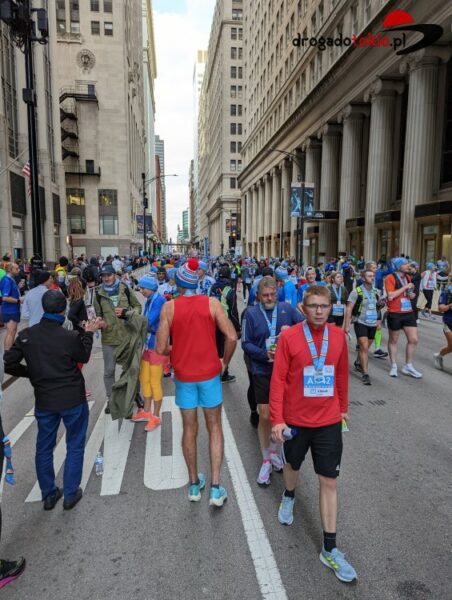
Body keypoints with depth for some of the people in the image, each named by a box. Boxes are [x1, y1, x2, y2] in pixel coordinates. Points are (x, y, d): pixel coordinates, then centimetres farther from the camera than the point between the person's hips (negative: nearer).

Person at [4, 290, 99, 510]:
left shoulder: (26, 335, -9)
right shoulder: (70, 337, -19)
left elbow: (8, 364, -4)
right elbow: (84, 357, 0)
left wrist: (30, 373, 11)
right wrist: (88, 333, 7)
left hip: (44, 401, 3)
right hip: (73, 400, -3)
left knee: (44, 447, 19)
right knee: (75, 446, 14)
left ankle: (48, 495, 31)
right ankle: (70, 494, 22)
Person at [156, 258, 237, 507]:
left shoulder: (169, 307, -8)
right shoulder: (212, 303, -7)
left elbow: (161, 349, -9)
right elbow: (231, 337, -13)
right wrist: (224, 362, 3)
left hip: (183, 375, 1)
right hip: (209, 373, 0)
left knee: (189, 429, 16)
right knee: (214, 428, 14)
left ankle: (194, 484, 30)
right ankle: (216, 488, 12)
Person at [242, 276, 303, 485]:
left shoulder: (287, 309, -2)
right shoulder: (251, 313, -5)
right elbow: (246, 343, -5)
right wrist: (264, 354, -19)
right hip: (262, 371, -1)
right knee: (265, 416, 3)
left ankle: (273, 450, 40)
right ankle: (266, 460, 23)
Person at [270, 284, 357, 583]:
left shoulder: (338, 336, -5)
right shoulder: (289, 337, -15)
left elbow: (341, 375, 7)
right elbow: (278, 379, -13)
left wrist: (343, 408, 16)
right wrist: (277, 419, -14)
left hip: (329, 421, 2)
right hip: (296, 420, -1)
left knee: (329, 482, 7)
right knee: (293, 466, 24)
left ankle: (330, 549, 22)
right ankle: (289, 497, 57)